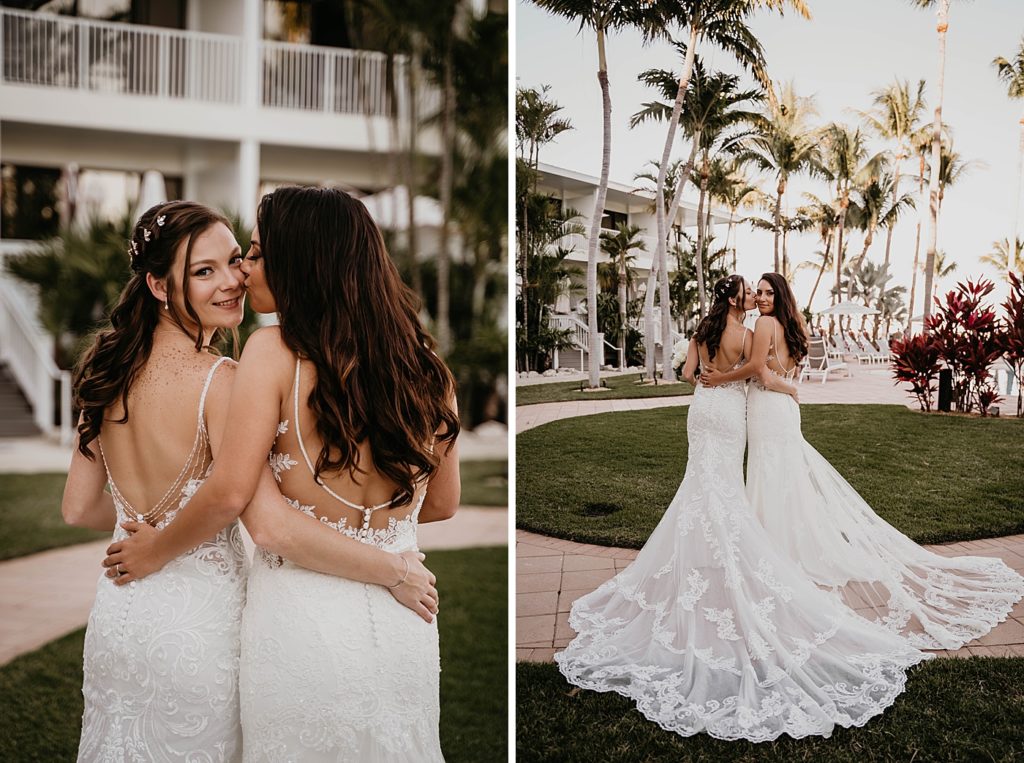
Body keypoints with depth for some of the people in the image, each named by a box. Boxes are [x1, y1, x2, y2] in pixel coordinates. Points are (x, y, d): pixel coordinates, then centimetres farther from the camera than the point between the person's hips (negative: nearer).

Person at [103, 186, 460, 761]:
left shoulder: (275, 351, -13)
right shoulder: (425, 367, 0)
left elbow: (230, 493, -17)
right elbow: (442, 504, 9)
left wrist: (154, 552, 1)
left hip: (302, 615, -4)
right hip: (401, 622, 4)